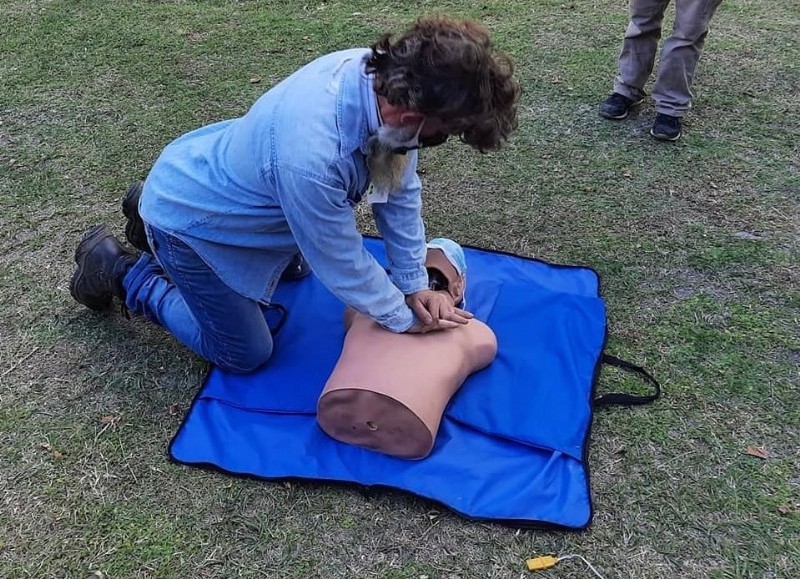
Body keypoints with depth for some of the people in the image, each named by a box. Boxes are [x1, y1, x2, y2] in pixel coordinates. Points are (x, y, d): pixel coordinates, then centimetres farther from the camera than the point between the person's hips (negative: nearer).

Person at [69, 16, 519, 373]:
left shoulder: (381, 76, -22)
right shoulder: (309, 158, -44)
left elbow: (400, 190, -8)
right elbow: (342, 264, -27)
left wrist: (416, 284, -4)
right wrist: (404, 319, -11)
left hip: (225, 180, 7)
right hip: (190, 219, -7)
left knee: (294, 265, 32)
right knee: (246, 355, 6)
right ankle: (120, 270, 18)